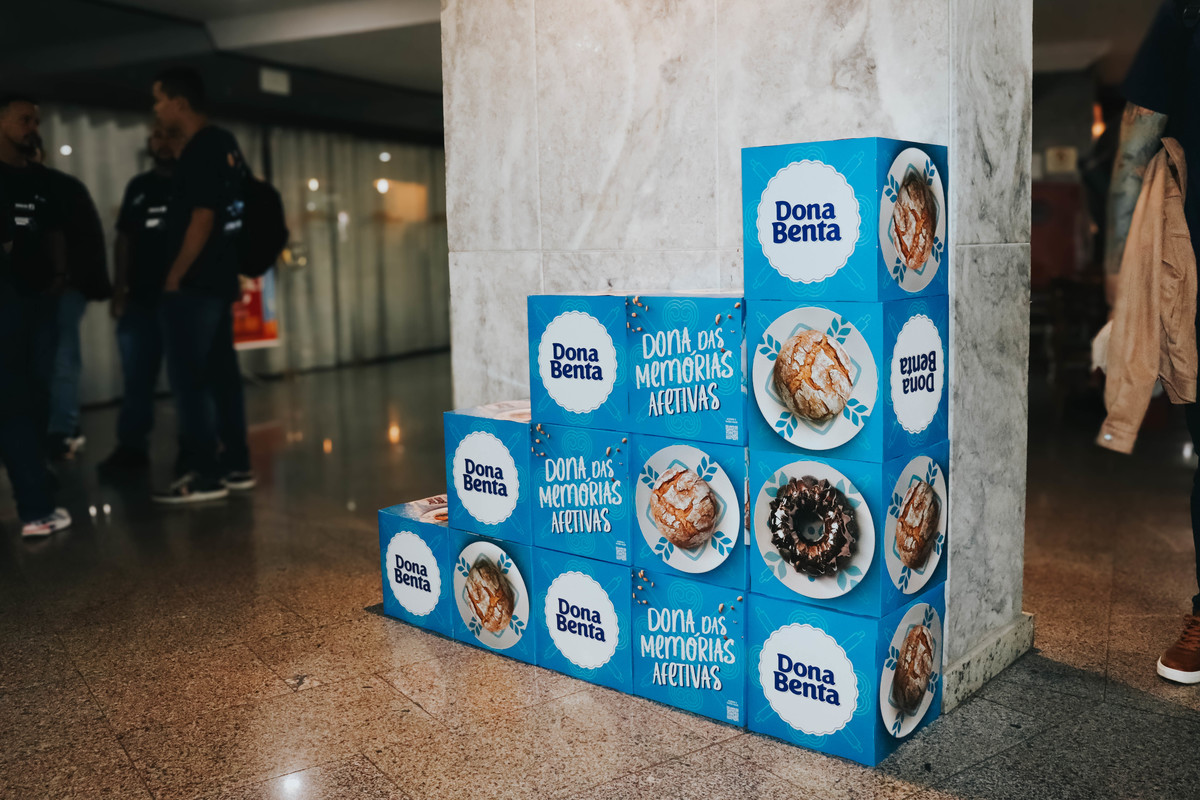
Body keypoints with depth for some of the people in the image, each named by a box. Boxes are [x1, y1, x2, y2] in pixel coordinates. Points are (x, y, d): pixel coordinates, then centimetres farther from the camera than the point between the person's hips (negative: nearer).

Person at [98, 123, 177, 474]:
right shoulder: (138, 187, 13)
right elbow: (124, 239, 13)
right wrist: (119, 288, 6)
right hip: (141, 297, 4)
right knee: (136, 376, 6)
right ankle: (132, 446, 13)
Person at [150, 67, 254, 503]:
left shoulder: (200, 151, -14)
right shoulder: (224, 143, 14)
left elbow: (201, 219, -20)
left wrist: (174, 277, -13)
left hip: (194, 283, -9)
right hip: (220, 278, 10)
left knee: (188, 378, -5)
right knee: (221, 373, 12)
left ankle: (203, 474, -2)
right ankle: (235, 464, 16)